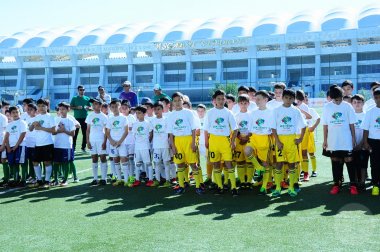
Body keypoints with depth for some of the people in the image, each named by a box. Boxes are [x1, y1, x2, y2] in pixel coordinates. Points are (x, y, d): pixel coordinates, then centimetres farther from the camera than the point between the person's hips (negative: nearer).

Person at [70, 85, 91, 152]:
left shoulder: (87, 98, 9)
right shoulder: (74, 98, 4)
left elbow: (90, 107, 12)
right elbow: (71, 107, 2)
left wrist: (88, 108, -11)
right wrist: (77, 107, -14)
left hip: (85, 118, 2)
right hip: (77, 118, -2)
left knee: (85, 133, 4)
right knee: (75, 133, 0)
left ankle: (83, 147, 14)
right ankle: (73, 147, 7)